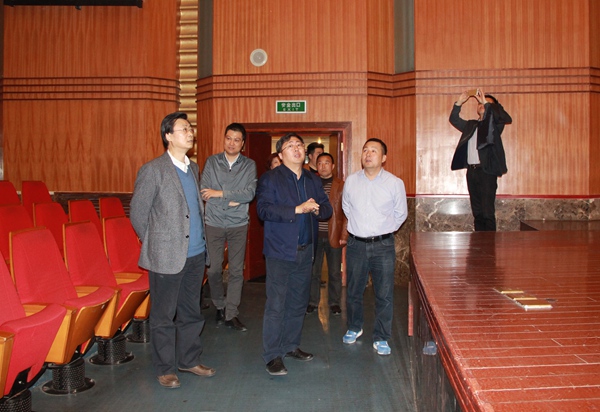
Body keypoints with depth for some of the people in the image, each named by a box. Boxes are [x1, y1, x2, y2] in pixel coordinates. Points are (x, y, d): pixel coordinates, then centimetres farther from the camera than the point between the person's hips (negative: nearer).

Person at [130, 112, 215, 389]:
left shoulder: (193, 168, 11)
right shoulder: (153, 170, -10)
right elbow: (138, 213, -5)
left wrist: (202, 240, 12)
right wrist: (155, 243, 1)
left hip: (196, 254, 6)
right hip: (167, 256, -6)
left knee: (191, 312, 17)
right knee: (163, 316, 7)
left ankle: (189, 360, 32)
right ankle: (165, 369, 22)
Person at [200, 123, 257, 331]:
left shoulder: (249, 165, 2)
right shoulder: (211, 162, 2)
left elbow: (250, 193, -12)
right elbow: (204, 192, -7)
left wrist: (221, 193, -15)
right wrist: (232, 199, -13)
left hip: (238, 224, 0)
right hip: (214, 223, 0)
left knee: (236, 270, 3)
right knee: (213, 269, 4)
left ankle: (231, 314, 13)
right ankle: (219, 306, 27)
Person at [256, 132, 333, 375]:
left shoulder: (313, 180, 14)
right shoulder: (270, 179, -4)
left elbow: (327, 208, 15)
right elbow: (263, 210, -18)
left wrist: (317, 209, -9)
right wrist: (297, 209, -21)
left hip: (305, 251, 6)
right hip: (280, 251, -6)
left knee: (298, 303, 14)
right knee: (276, 305, -3)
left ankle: (291, 346, 29)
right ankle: (273, 355, 7)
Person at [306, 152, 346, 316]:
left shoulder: (341, 185, 2)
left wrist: (344, 235, -8)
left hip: (334, 236, -1)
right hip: (314, 235, 1)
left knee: (335, 272, 8)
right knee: (313, 271, 8)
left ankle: (334, 302, 23)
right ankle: (312, 302, 22)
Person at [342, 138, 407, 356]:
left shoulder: (395, 183, -5)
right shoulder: (351, 181, 1)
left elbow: (401, 214, 8)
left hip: (383, 245, -2)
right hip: (356, 244, 2)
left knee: (384, 294, 1)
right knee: (353, 291, 13)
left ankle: (381, 338, 16)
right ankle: (354, 328, 34)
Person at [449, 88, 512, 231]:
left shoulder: (494, 124, 6)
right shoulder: (471, 125, 20)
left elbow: (507, 118, -13)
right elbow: (454, 119, 22)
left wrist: (487, 103, -15)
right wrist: (459, 102, 8)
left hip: (486, 171, -5)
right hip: (471, 171, 5)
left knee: (488, 212, -8)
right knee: (477, 212, 8)